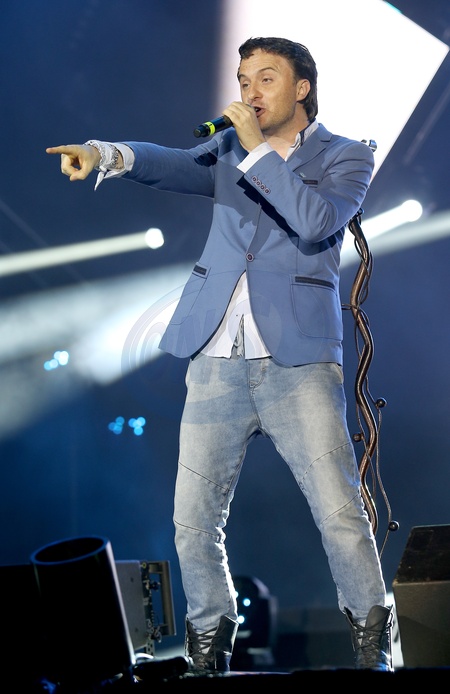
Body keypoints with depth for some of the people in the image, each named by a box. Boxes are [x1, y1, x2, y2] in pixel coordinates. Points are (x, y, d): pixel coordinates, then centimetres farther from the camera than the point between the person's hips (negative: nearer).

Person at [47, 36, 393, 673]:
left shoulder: (345, 157, 6)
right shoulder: (231, 146, 16)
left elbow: (317, 223, -14)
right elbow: (179, 166, -4)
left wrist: (260, 148, -12)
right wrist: (107, 154, -22)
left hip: (297, 362, -3)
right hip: (217, 363, 3)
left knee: (341, 512, -6)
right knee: (194, 519, 3)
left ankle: (371, 631, 15)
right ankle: (210, 635, 23)